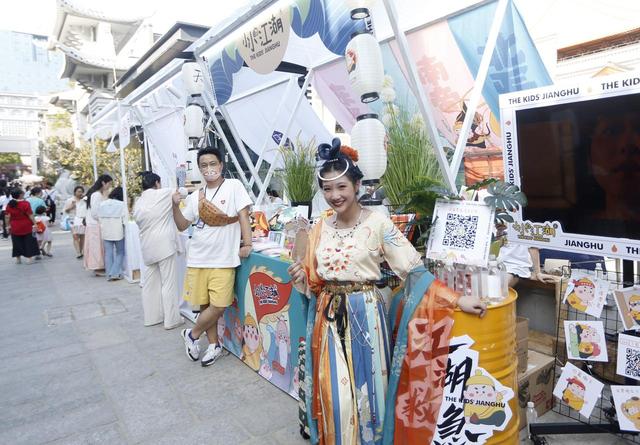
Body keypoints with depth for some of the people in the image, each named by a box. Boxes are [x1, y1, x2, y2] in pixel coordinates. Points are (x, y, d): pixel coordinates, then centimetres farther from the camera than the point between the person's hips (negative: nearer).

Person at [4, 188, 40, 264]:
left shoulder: (9, 205, 0)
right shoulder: (25, 204, -13)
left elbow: (7, 217, 2)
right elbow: (30, 215, -15)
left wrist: (8, 225, 11)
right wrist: (34, 223, -10)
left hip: (15, 228, 4)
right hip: (26, 227, -4)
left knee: (17, 243, 14)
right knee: (29, 242, 5)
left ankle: (18, 258, 21)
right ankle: (29, 258, 3)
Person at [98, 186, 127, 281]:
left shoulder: (102, 204, 2)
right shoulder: (122, 205, -12)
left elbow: (99, 218, 5)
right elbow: (125, 220, -14)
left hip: (105, 233, 4)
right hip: (118, 233, -4)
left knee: (108, 253, 11)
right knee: (120, 253, 11)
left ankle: (109, 275, 14)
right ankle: (115, 273, 3)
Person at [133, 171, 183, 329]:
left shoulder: (138, 203, 10)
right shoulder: (164, 194, -7)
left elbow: (139, 223, 16)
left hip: (147, 247, 7)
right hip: (164, 245, -6)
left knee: (150, 283, 14)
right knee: (169, 283, 0)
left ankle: (151, 317, 24)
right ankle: (171, 319, 6)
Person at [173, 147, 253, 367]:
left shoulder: (233, 186, -4)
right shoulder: (195, 196, 8)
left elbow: (243, 215, -8)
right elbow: (182, 225, 12)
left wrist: (247, 244, -14)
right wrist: (176, 205, -4)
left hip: (223, 259, -4)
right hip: (198, 258, 4)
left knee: (218, 306, -4)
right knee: (205, 304, 10)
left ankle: (192, 335, 22)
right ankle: (214, 345, 29)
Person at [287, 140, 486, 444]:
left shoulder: (377, 223, -11)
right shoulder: (321, 228, 4)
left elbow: (414, 268, -11)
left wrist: (456, 300, -16)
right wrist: (300, 277, -8)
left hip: (365, 314, -4)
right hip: (329, 317, 4)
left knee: (366, 389, 9)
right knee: (334, 392, 10)